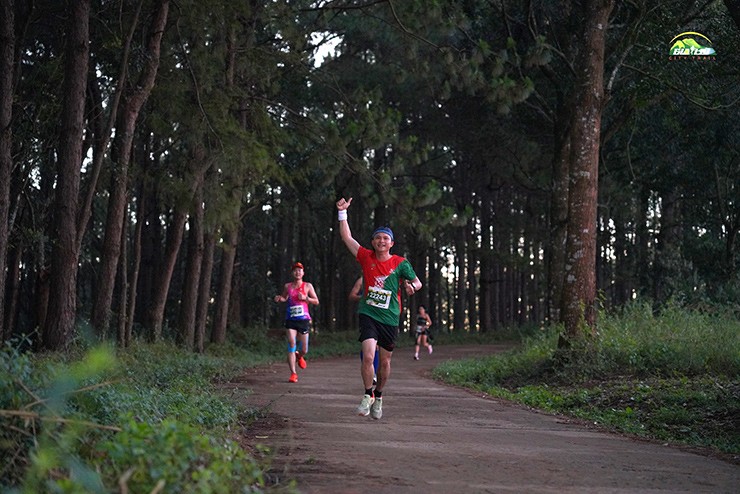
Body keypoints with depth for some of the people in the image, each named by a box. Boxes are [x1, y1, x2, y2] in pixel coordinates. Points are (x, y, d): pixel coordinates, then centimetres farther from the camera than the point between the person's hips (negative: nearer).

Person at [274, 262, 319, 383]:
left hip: (303, 320, 0)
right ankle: (293, 374, -11)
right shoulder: (287, 286, 7)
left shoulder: (307, 286, 4)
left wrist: (305, 298, -10)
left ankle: (299, 356, 42)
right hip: (290, 320, 0)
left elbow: (316, 301, 7)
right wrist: (279, 298, 2)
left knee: (303, 350, 3)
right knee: (291, 345, -14)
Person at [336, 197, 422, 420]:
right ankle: (367, 396, -1)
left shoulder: (401, 263, -2)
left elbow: (417, 282, 6)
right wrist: (343, 212, 1)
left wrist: (412, 286, -18)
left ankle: (378, 396, 31)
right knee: (368, 356, -18)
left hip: (390, 318, 0)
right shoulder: (366, 257, 3)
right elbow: (347, 237, 7)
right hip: (368, 314, 0)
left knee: (385, 362, 9)